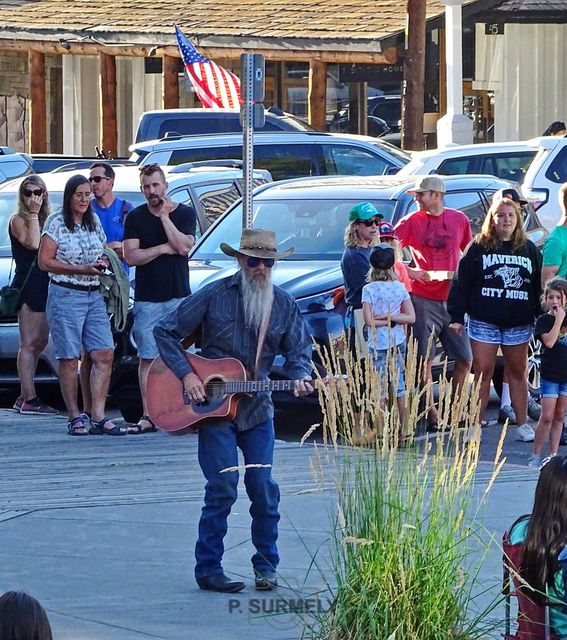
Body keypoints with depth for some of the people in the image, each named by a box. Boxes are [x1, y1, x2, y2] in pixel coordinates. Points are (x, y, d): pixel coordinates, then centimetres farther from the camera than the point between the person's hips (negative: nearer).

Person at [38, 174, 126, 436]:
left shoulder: (94, 221, 14)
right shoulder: (56, 223, -3)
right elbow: (45, 262, -7)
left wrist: (102, 263, 2)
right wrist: (81, 269, -14)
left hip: (94, 295, 6)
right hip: (65, 295, -6)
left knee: (104, 355, -5)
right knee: (69, 359, -4)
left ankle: (98, 418, -5)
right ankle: (75, 418, 4)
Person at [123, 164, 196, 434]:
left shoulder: (185, 214, 5)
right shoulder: (136, 217, 6)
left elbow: (184, 247, -11)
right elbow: (131, 256, -3)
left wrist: (165, 216, -9)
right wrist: (164, 249, -8)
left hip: (178, 296, -1)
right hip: (147, 298, 1)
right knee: (147, 358, -2)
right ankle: (148, 417, 0)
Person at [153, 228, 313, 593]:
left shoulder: (284, 305, 5)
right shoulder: (214, 296, -5)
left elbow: (298, 350, 10)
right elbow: (166, 332, -1)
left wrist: (301, 377, -12)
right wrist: (186, 375, -10)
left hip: (257, 409, 4)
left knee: (264, 488, 1)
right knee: (222, 488, -10)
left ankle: (266, 565, 16)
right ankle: (208, 570, -2)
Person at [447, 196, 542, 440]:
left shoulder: (529, 249, 9)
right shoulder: (479, 247, 0)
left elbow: (539, 285, 11)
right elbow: (461, 282, -1)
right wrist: (457, 317, -5)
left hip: (518, 324, 2)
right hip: (484, 321, -2)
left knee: (517, 372, 9)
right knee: (482, 372, -2)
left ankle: (523, 424, 16)